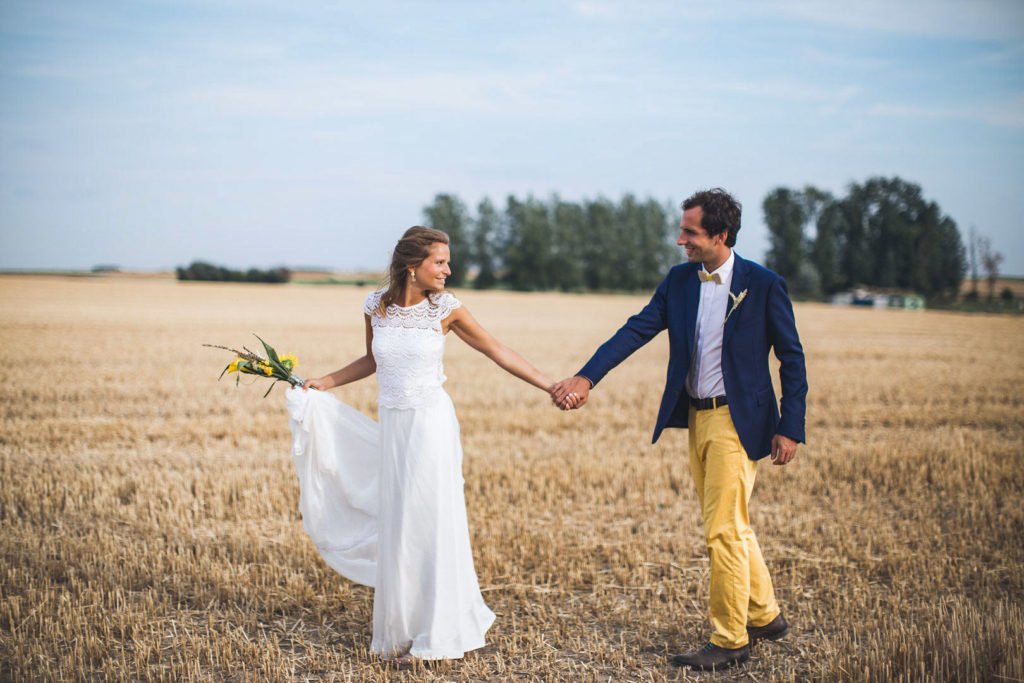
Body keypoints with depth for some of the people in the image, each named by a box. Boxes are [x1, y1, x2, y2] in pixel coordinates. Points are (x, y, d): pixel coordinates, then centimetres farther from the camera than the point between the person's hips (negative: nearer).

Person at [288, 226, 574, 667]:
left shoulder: (445, 308, -6)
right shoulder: (376, 306, 1)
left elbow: (497, 352, -1)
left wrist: (550, 387, -2)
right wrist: (324, 382, 10)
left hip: (432, 423, -3)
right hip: (392, 427, 3)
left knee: (430, 524, 0)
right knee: (396, 528, 9)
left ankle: (438, 634, 14)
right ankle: (404, 632, 24)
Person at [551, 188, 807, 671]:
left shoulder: (763, 285, -10)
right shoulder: (678, 280, 4)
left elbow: (792, 359, -6)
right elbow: (637, 330, -3)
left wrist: (790, 428, -10)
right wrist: (587, 377, -14)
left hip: (738, 420, -6)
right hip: (696, 417, 7)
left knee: (723, 531, -5)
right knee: (731, 527, 17)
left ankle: (729, 641, 8)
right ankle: (764, 617, 33)